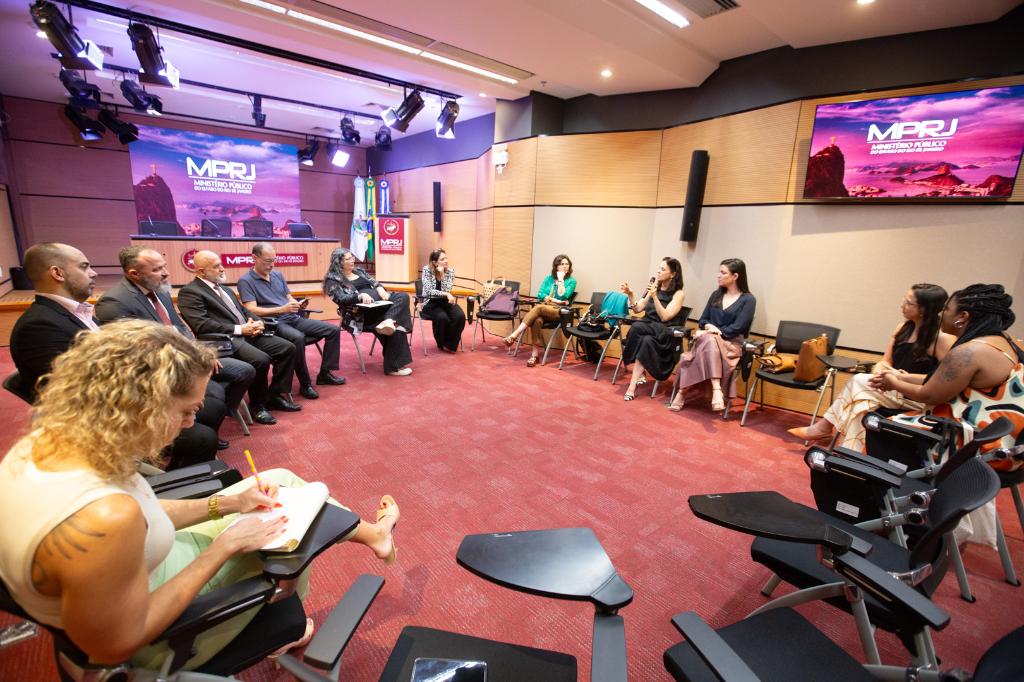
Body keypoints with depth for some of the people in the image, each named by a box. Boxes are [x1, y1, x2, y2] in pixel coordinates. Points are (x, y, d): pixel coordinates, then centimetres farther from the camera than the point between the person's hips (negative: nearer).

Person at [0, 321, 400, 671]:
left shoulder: (43, 443, -15)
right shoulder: (104, 519, -44)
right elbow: (116, 646, -28)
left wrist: (226, 503, -3)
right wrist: (224, 546, -22)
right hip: (160, 638, -7)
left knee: (281, 481, 8)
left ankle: (368, 532, 30)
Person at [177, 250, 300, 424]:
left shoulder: (225, 289, 22)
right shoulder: (189, 292, -5)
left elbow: (243, 310, 24)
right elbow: (201, 325, -17)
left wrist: (258, 322, 1)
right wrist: (239, 329, -16)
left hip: (249, 333, 9)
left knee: (288, 348, -5)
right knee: (261, 359, -31)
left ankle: (275, 395, 6)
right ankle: (257, 404, -6)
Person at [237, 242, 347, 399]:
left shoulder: (278, 275, 17)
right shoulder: (245, 281, -3)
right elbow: (252, 310, -14)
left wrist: (299, 304, -5)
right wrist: (281, 309, -24)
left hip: (294, 318, 7)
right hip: (273, 323, -7)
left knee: (333, 330, -5)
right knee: (298, 338, -39)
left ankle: (324, 373, 3)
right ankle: (305, 384, -23)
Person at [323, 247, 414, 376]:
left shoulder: (359, 271, 23)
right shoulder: (333, 279, 2)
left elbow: (374, 283, 18)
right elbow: (341, 299, -12)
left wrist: (380, 289, -7)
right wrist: (360, 295, -28)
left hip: (380, 302, 7)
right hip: (361, 311, -7)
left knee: (403, 296, -22)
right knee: (395, 327, -26)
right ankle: (393, 366, -24)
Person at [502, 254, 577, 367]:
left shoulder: (572, 281, 7)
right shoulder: (549, 278, 17)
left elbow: (563, 296, -9)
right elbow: (540, 294, 5)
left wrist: (560, 279, -5)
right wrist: (556, 300, -7)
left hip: (558, 311, -3)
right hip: (543, 308, 3)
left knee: (538, 308, -35)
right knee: (537, 320, -35)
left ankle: (514, 335, -39)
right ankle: (535, 354, -34)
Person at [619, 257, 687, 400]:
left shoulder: (678, 294, -4)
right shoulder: (654, 286, 11)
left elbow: (664, 317, -14)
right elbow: (638, 309, 11)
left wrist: (655, 296, -23)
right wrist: (630, 294, -5)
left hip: (664, 335, -4)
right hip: (647, 328, 4)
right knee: (645, 340, -35)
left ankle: (633, 383, -31)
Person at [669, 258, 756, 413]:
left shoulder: (748, 300, 0)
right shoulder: (716, 294, 16)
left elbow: (737, 328, -9)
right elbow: (702, 321, 13)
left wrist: (715, 331, -15)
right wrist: (709, 327, -10)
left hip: (732, 344, -3)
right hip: (709, 339, 4)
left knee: (709, 340, -37)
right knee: (709, 340, -35)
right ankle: (716, 389, -46)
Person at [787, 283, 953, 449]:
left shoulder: (943, 337, -15)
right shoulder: (904, 328, 8)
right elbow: (886, 361, 10)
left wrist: (906, 377, -26)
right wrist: (879, 370, -13)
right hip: (894, 389, 7)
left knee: (858, 382, -21)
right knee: (863, 401, -22)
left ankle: (825, 426, -8)